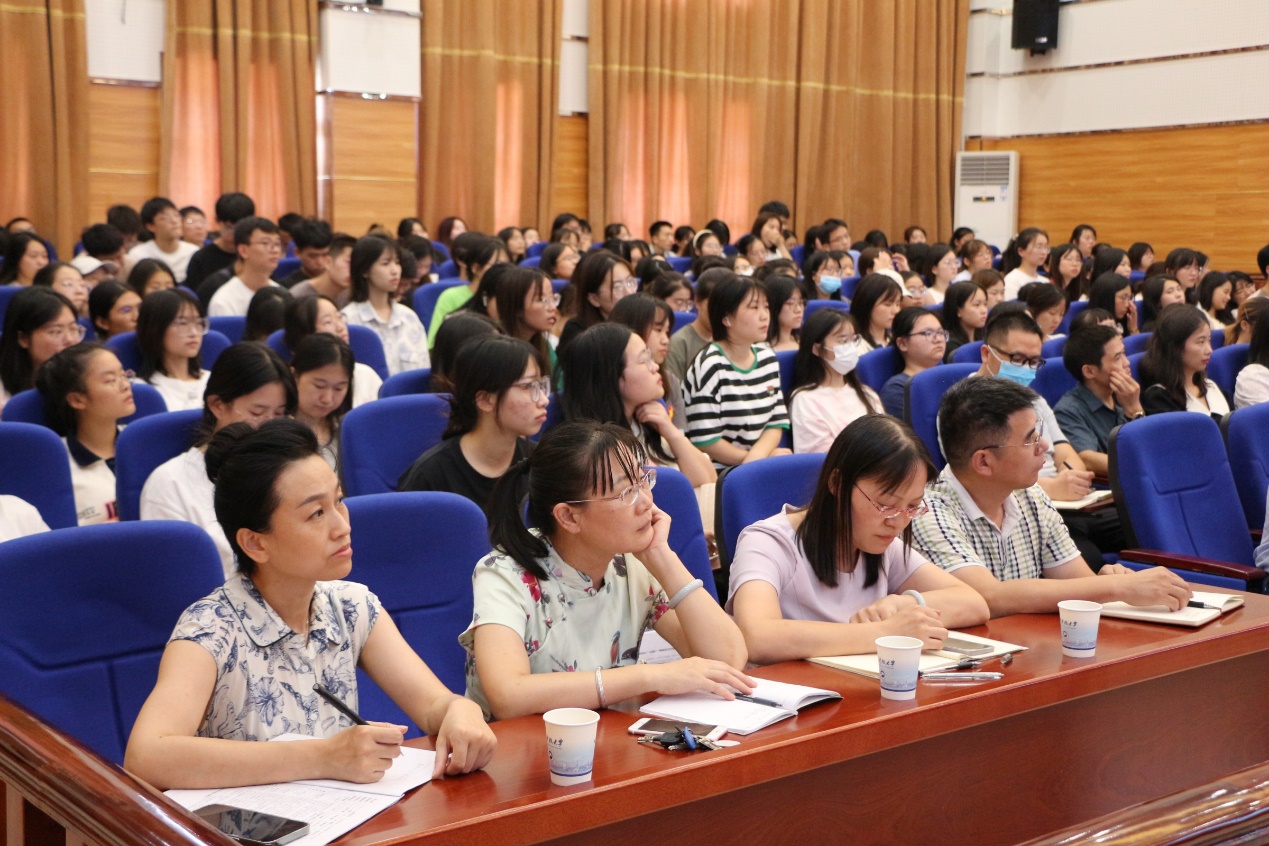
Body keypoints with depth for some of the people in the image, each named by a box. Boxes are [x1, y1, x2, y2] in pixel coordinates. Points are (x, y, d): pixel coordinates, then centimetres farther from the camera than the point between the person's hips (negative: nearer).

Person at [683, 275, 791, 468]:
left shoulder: (767, 358, 11)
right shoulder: (710, 366, -12)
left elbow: (776, 422, 8)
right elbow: (705, 441, -15)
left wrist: (756, 456, -12)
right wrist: (757, 458, -6)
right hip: (718, 474, -7)